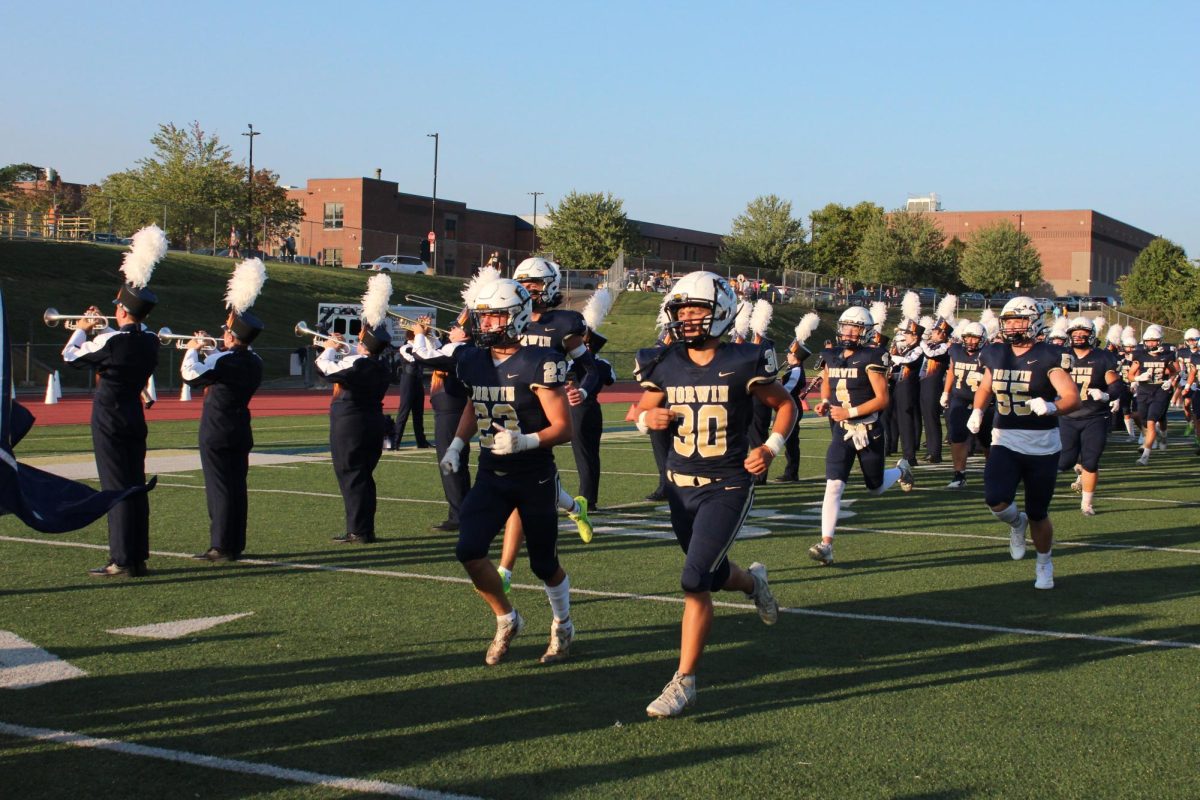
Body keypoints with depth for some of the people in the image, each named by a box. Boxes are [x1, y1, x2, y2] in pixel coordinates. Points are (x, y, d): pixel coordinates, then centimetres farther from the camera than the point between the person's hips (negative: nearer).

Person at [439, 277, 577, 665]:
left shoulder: (539, 364, -17)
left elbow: (563, 428, -17)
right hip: (491, 476, 5)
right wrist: (456, 444, 9)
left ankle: (563, 626, 36)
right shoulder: (473, 362, 1)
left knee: (544, 564, 8)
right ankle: (506, 620, 12)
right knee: (469, 551, -12)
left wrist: (525, 441, -34)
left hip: (536, 478, -5)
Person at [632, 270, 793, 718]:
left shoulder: (743, 364, -11)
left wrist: (771, 448, -13)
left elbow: (785, 405, 2)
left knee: (695, 581, -14)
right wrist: (648, 418, -12)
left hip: (728, 486, -5)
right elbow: (643, 410, 12)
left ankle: (684, 681, -4)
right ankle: (752, 581, 56)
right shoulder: (664, 366, -1)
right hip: (681, 485, 5)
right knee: (711, 574, 19)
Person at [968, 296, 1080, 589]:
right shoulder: (995, 356, 4)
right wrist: (977, 411, 6)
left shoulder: (1048, 358, -12)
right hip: (1005, 441, 3)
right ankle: (1016, 523, 16)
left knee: (1038, 514, 7)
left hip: (1042, 446, -3)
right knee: (995, 500, -20)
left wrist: (1051, 407, -40)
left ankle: (1044, 564, 34)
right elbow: (985, 388, 24)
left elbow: (1073, 397, -20)